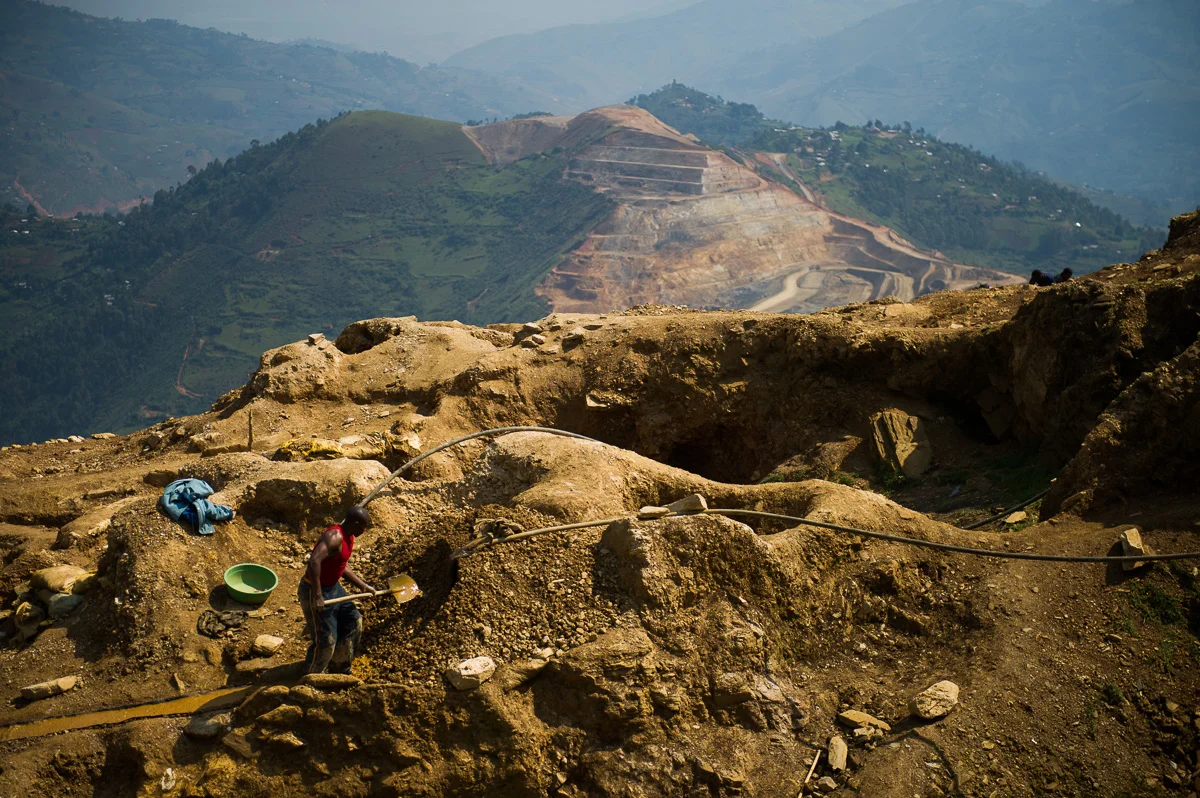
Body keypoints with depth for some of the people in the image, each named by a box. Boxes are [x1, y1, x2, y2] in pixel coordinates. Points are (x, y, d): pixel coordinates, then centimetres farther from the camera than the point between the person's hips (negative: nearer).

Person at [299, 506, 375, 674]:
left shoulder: (348, 537, 4)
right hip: (315, 591, -10)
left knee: (353, 621, 19)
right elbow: (314, 561, -40)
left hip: (333, 587, 10)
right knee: (325, 639, -2)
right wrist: (317, 596, -40)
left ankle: (339, 667, 35)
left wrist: (363, 586, 15)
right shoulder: (335, 537, -27)